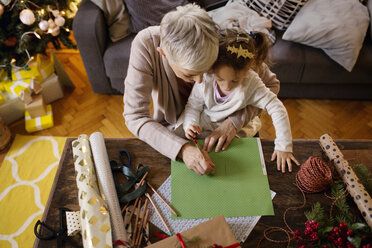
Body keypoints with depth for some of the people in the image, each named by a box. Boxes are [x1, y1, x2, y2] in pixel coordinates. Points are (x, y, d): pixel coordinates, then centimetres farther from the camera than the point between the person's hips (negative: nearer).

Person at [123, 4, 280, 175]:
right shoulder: (145, 45, -30)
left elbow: (270, 84, -12)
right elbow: (135, 116, -30)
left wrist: (235, 121, -26)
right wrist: (182, 148, -43)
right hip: (169, 134, 0)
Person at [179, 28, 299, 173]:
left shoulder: (251, 83, -25)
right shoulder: (205, 79, -23)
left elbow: (277, 109, -22)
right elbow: (193, 106, -7)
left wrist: (283, 147, -24)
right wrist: (189, 125, -28)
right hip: (203, 133, -3)